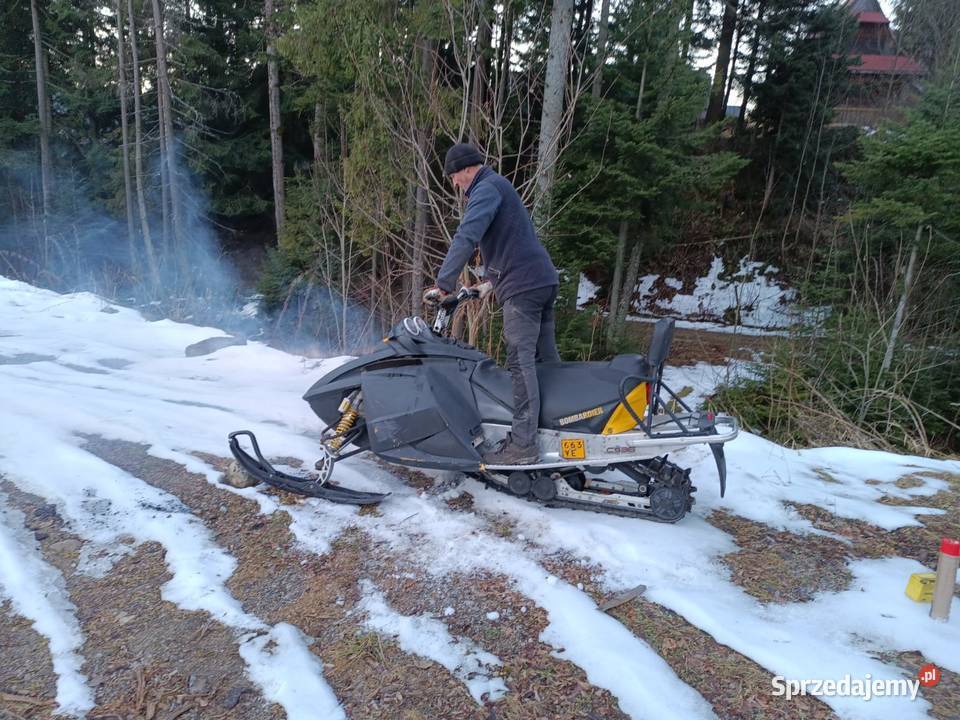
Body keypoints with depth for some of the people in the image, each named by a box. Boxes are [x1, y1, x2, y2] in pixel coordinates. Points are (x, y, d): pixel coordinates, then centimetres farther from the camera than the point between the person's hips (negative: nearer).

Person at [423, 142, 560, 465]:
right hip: (544, 280, 10)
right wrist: (491, 280, 33)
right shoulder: (498, 186, 25)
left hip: (522, 286, -10)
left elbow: (466, 237, -21)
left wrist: (444, 284, -22)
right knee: (546, 359, 12)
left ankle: (523, 444, -11)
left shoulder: (486, 189, -7)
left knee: (521, 363, -12)